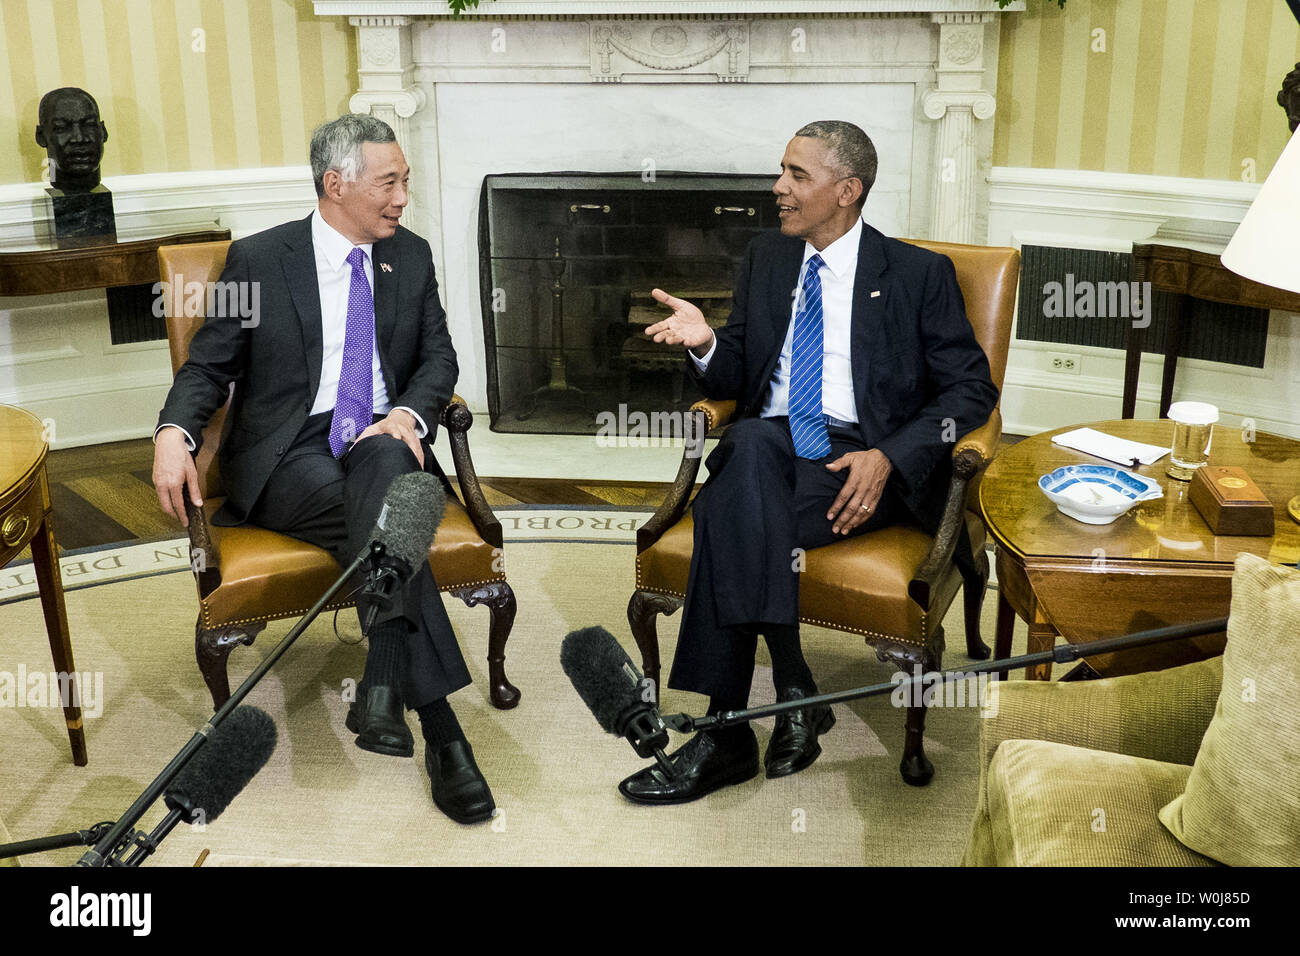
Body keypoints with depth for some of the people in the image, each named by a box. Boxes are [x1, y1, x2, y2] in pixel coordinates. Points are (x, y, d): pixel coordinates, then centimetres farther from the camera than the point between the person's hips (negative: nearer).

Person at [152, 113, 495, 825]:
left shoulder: (411, 257, 14)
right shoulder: (258, 259, 4)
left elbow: (438, 357, 11)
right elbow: (208, 365, 4)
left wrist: (409, 416, -13)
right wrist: (174, 433, -18)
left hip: (383, 441, 2)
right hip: (289, 456, -2)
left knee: (382, 463, -37)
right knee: (378, 519, -34)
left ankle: (384, 683, -43)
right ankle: (440, 730, -37)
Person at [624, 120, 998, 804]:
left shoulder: (918, 274, 7)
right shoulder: (764, 260, 20)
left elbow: (971, 388, 2)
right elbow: (734, 381, 20)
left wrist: (888, 458, -15)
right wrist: (705, 345, -6)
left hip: (860, 460, -3)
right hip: (766, 448, 3)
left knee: (731, 515, -33)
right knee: (752, 444, -37)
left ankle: (727, 731, -26)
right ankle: (793, 690, -36)